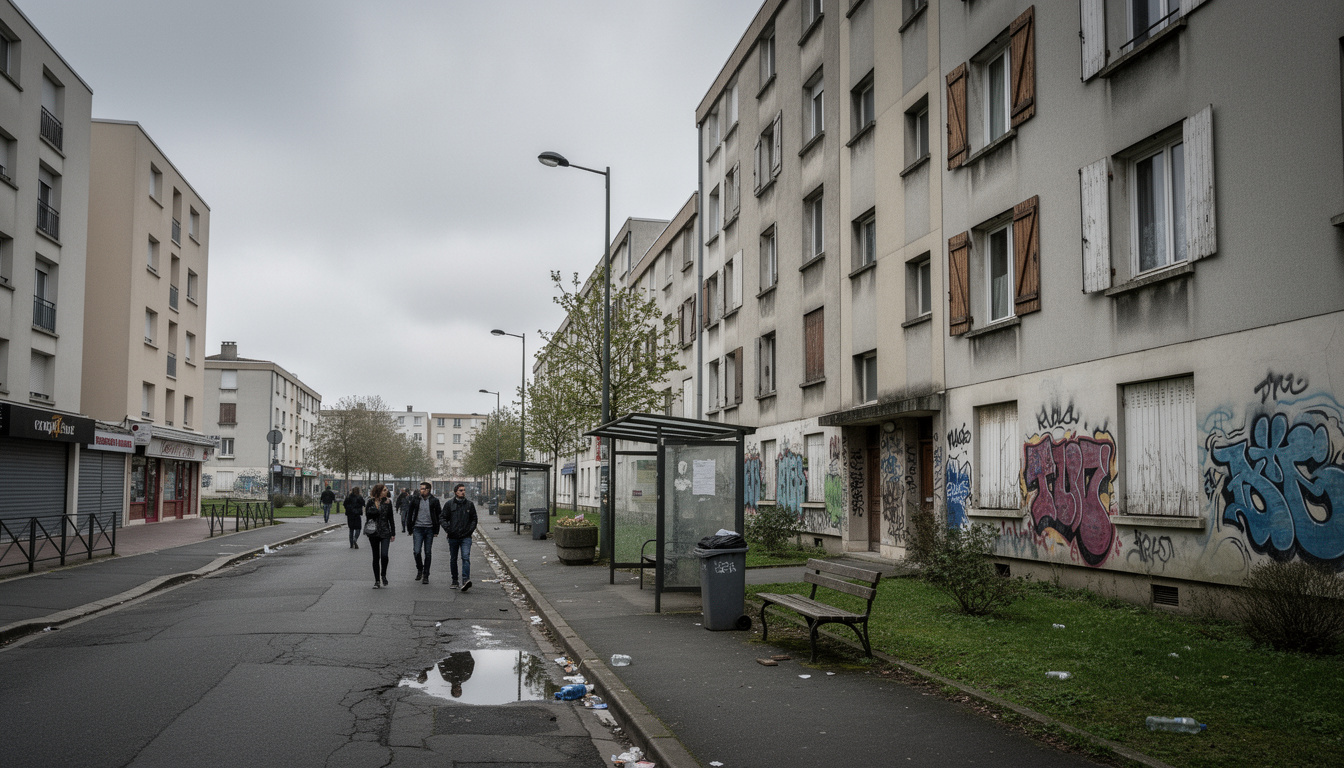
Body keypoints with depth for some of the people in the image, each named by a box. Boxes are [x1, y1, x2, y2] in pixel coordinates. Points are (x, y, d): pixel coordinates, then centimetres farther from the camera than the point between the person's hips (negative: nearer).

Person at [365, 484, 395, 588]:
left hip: (385, 532, 0)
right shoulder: (371, 502, -1)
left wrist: (393, 533, 8)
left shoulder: (387, 502, 4)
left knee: (384, 555, -16)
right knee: (376, 557, 6)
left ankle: (383, 575, 8)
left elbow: (390, 518, 9)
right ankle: (377, 580, 15)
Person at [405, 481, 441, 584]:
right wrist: (410, 528, 5)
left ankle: (425, 575, 12)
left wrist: (436, 531, 1)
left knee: (428, 553, 4)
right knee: (417, 551, -11)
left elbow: (438, 516, 5)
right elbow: (409, 514, 10)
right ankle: (419, 569, 16)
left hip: (429, 529, 0)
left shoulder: (434, 500, 0)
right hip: (418, 528, 0)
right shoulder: (415, 499, 3)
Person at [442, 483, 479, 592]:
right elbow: (443, 518, 6)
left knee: (466, 557, -16)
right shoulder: (449, 504, 3)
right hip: (453, 537, 1)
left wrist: (471, 529, -1)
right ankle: (455, 581, 23)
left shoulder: (469, 504, 6)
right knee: (453, 559, 11)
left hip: (466, 537, -1)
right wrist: (447, 529, -7)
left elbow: (474, 519, 13)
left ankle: (465, 580, -25)